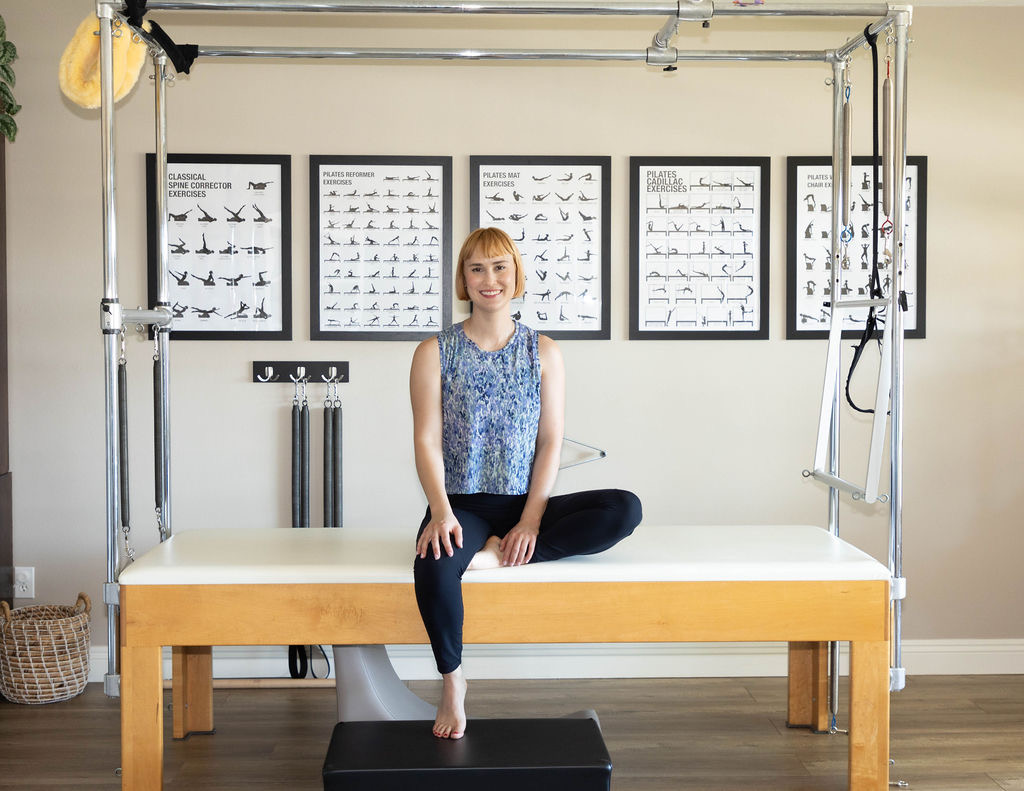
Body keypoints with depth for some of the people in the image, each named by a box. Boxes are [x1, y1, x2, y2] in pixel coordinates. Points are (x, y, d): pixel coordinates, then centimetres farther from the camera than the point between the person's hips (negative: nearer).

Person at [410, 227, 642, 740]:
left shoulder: (543, 352, 8)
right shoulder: (435, 352, 4)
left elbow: (550, 443, 2)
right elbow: (427, 441, -5)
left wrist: (530, 521, -12)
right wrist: (441, 512, -22)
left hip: (524, 505, 2)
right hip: (462, 506, -2)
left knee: (625, 510, -23)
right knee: (433, 564, -37)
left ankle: (497, 555, -21)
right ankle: (452, 680, -14)